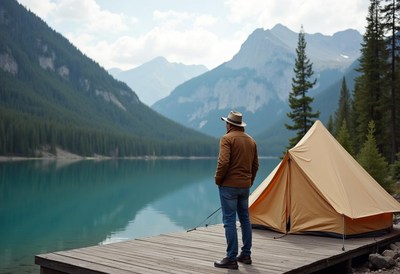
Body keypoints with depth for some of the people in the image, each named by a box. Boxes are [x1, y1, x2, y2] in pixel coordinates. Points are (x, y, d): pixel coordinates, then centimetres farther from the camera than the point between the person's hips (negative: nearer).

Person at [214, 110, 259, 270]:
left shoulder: (227, 138, -10)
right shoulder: (251, 140, 12)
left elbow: (223, 162, -20)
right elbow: (255, 165, 14)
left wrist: (218, 180, -7)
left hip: (229, 185, -7)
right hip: (245, 186, 7)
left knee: (229, 221, -4)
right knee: (245, 219, 15)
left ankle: (231, 259, -2)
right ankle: (246, 255, 22)